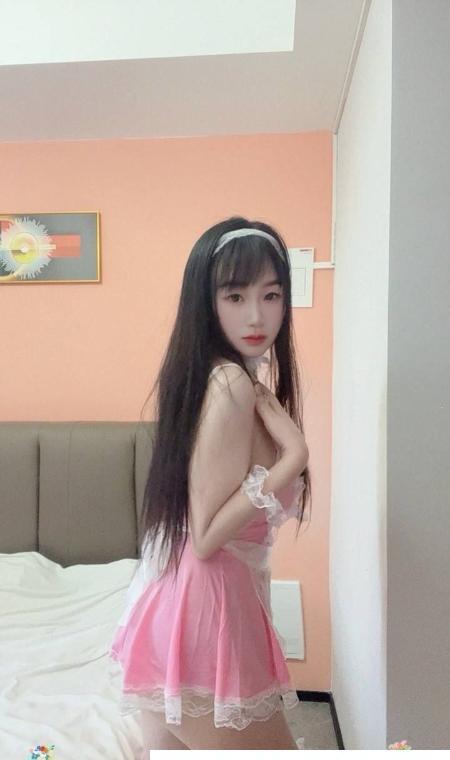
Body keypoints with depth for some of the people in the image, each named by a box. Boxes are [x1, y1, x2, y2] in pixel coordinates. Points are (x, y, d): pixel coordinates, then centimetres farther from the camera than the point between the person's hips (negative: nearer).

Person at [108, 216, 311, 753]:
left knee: (168, 746, 22)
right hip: (207, 607, -8)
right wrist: (292, 456, -23)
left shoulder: (227, 378, 7)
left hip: (170, 601, 9)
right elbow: (206, 536, -20)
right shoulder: (232, 385, -20)